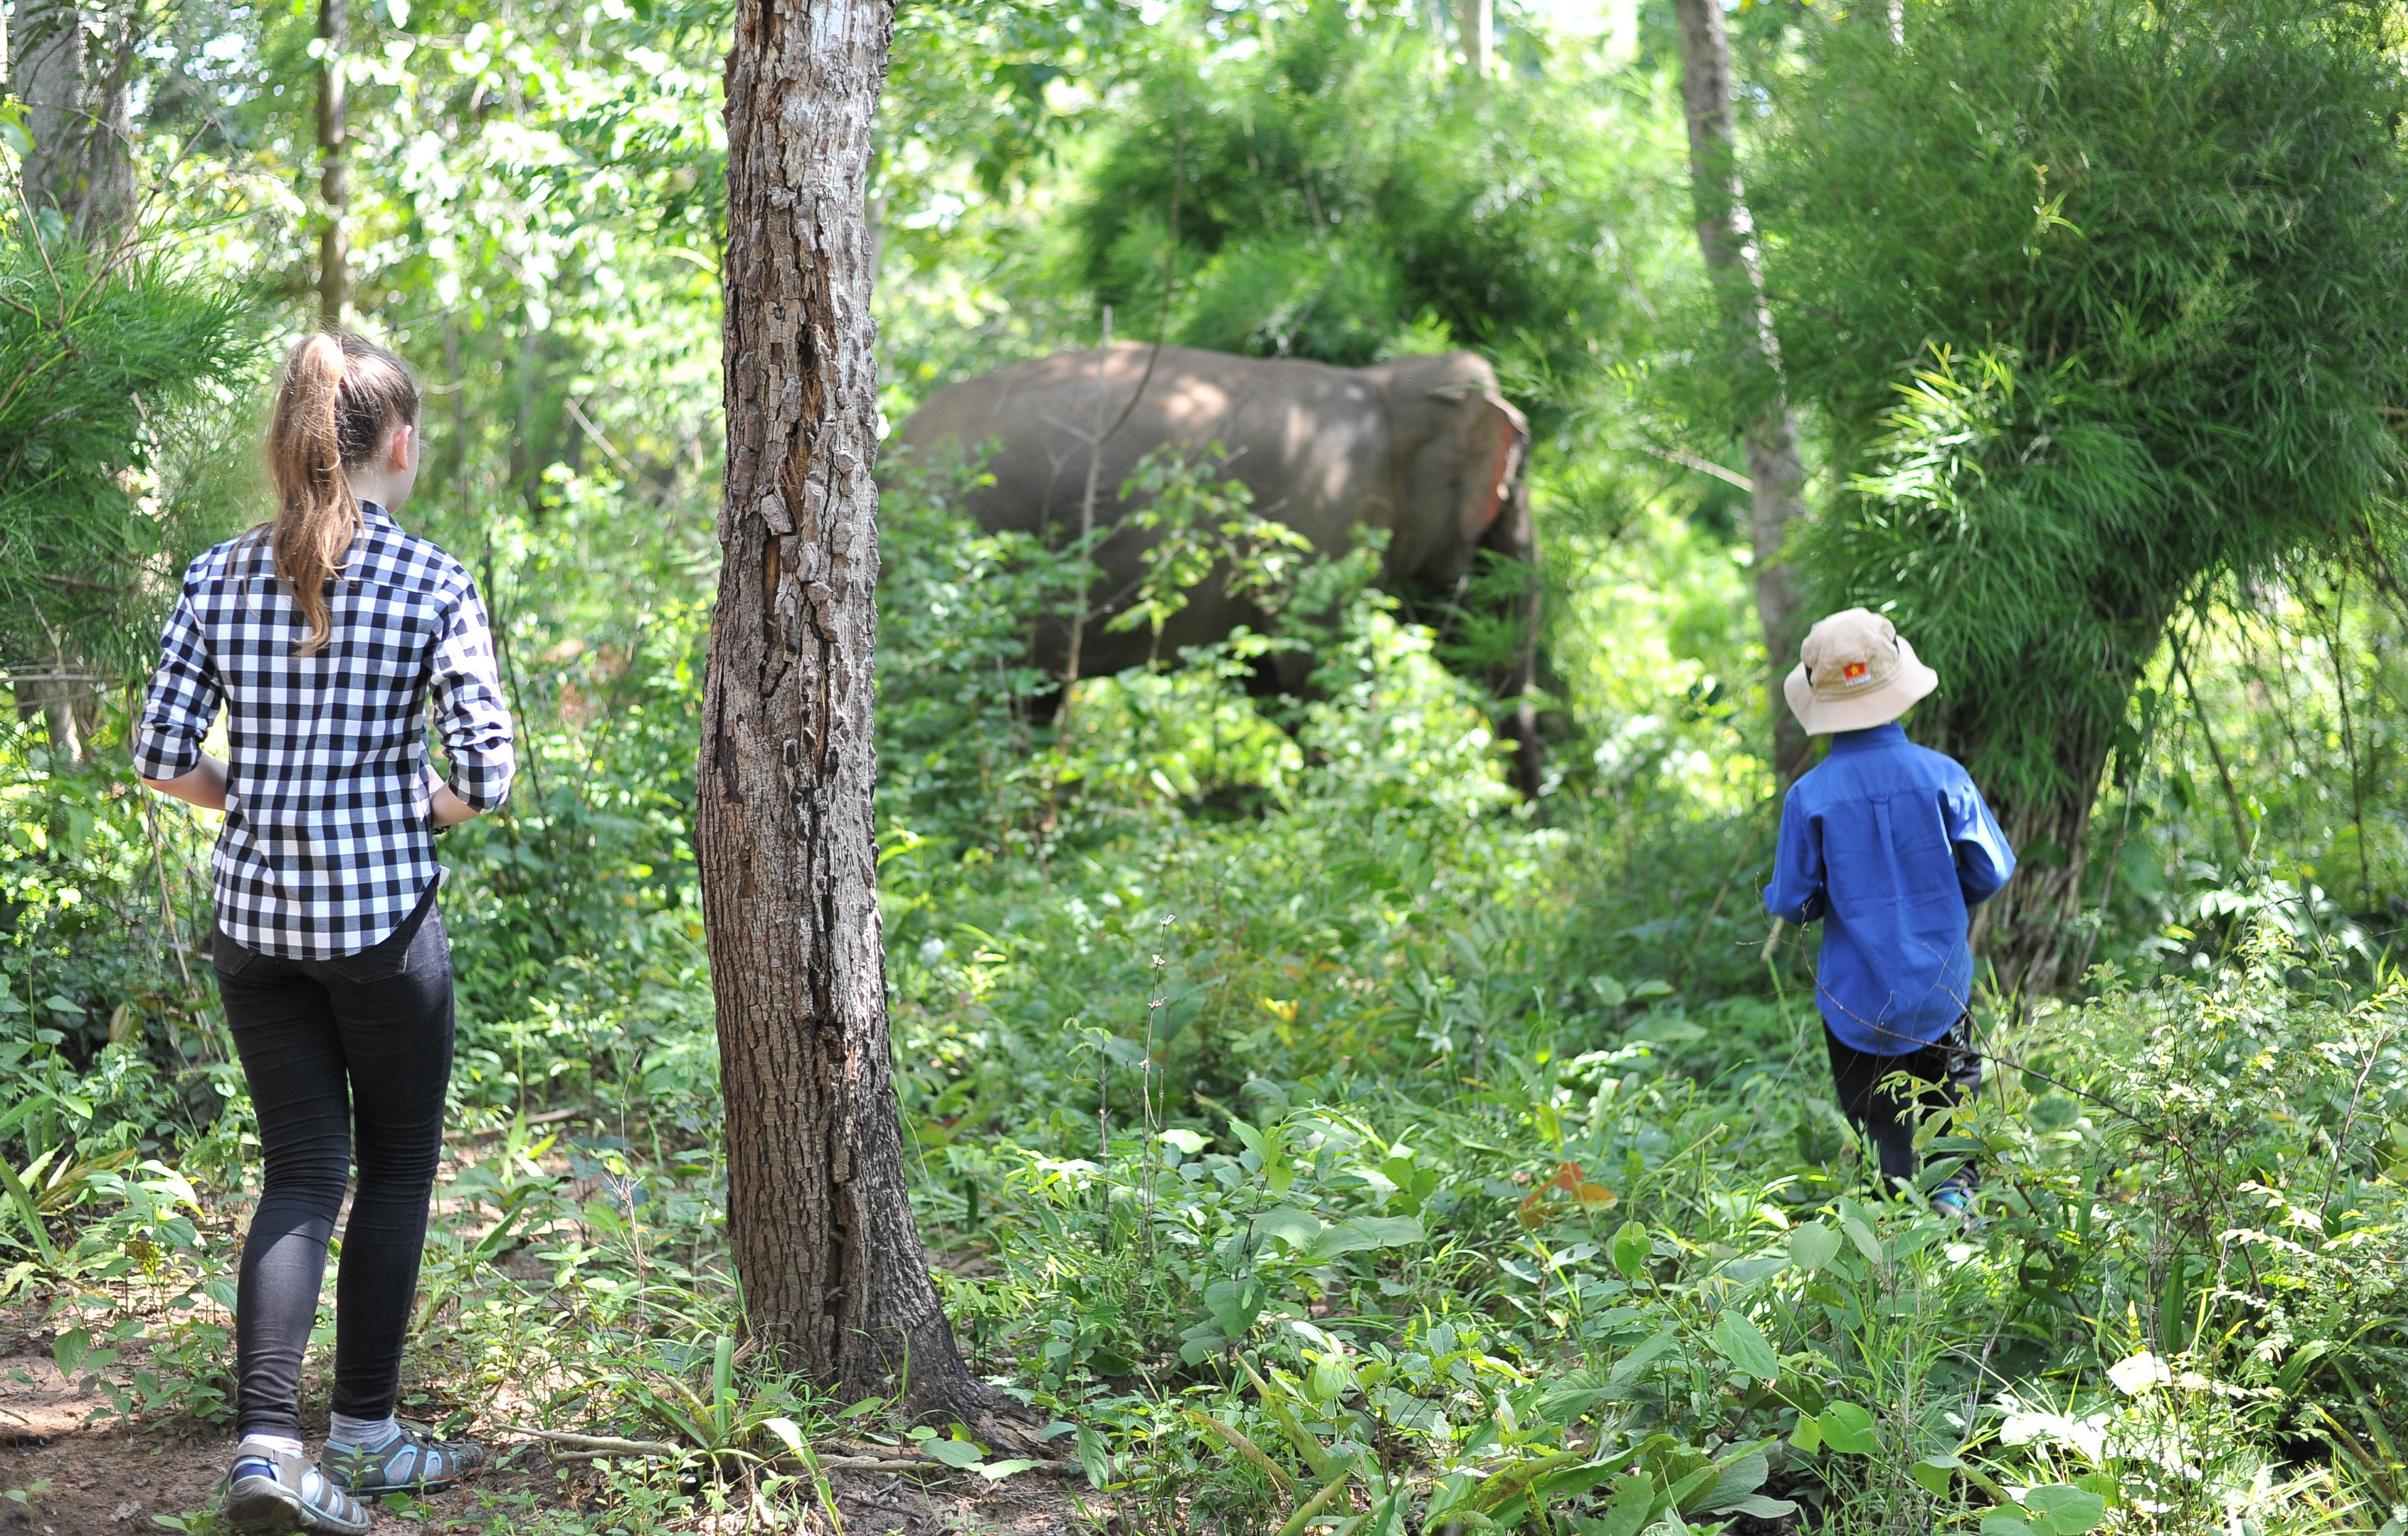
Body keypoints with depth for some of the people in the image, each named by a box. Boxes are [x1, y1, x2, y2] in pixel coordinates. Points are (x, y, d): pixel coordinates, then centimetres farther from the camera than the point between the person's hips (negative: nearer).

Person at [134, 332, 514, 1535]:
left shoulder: (220, 578, 2)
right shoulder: (429, 580, -9)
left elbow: (162, 758, 1)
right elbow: (486, 772, -12)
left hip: (255, 915, 4)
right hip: (383, 914, -4)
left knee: (302, 1171, 9)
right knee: (396, 1165, 13)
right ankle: (364, 1431, 22)